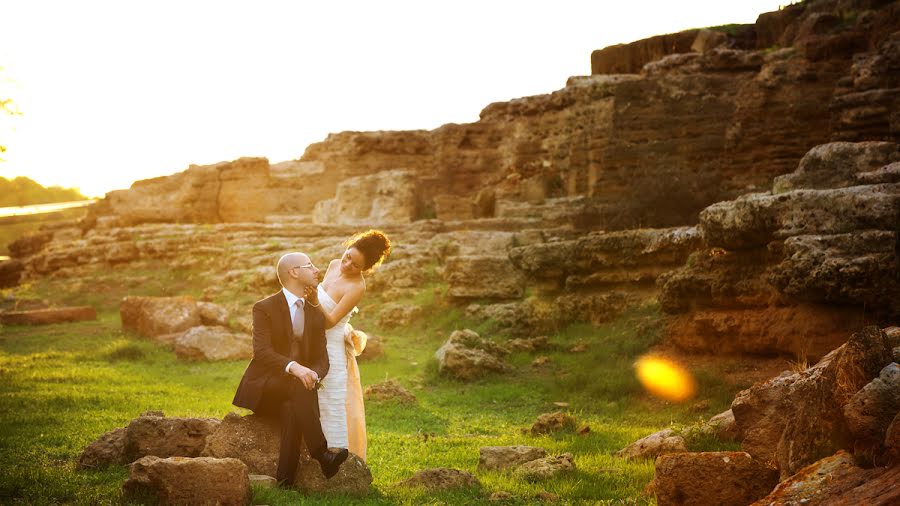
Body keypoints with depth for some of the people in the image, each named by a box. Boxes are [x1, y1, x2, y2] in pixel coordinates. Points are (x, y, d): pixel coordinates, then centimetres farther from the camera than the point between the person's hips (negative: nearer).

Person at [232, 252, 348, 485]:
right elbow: (261, 352, -18)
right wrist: (293, 367, -36)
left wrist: (313, 374, -18)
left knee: (292, 411, -34)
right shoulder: (264, 308, -4)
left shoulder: (315, 315, 13)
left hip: (296, 388, 3)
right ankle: (322, 454, -38)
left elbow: (322, 359, 7)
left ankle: (285, 481, -38)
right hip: (263, 387, -3)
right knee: (297, 386, -36)